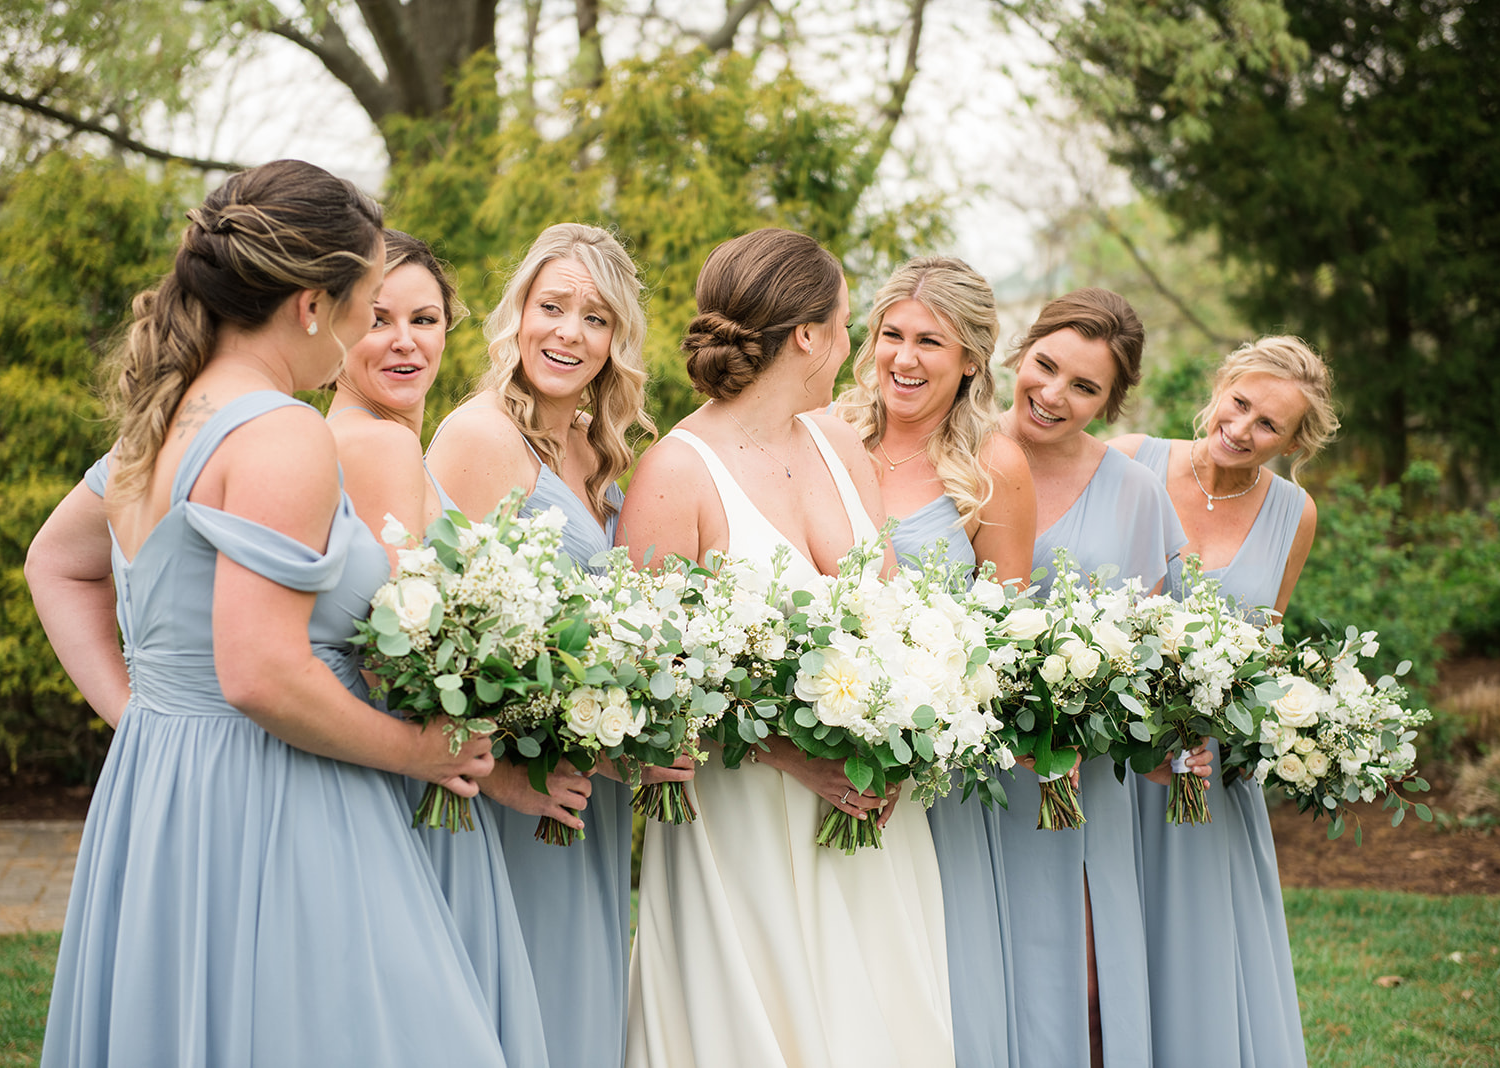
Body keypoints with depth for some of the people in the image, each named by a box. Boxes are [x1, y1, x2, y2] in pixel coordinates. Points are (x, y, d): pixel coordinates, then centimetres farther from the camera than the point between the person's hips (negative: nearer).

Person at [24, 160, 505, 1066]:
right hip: (262, 819, -9)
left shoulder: (165, 417, 10)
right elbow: (261, 677, -24)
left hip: (150, 794, 9)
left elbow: (56, 564, 26)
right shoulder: (282, 438, -18)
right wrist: (424, 754, -11)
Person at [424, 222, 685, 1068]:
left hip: (591, 783, 8)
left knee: (584, 992, 15)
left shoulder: (596, 452, 13)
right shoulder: (481, 434, -13)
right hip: (516, 788, -8)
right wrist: (501, 769, -21)